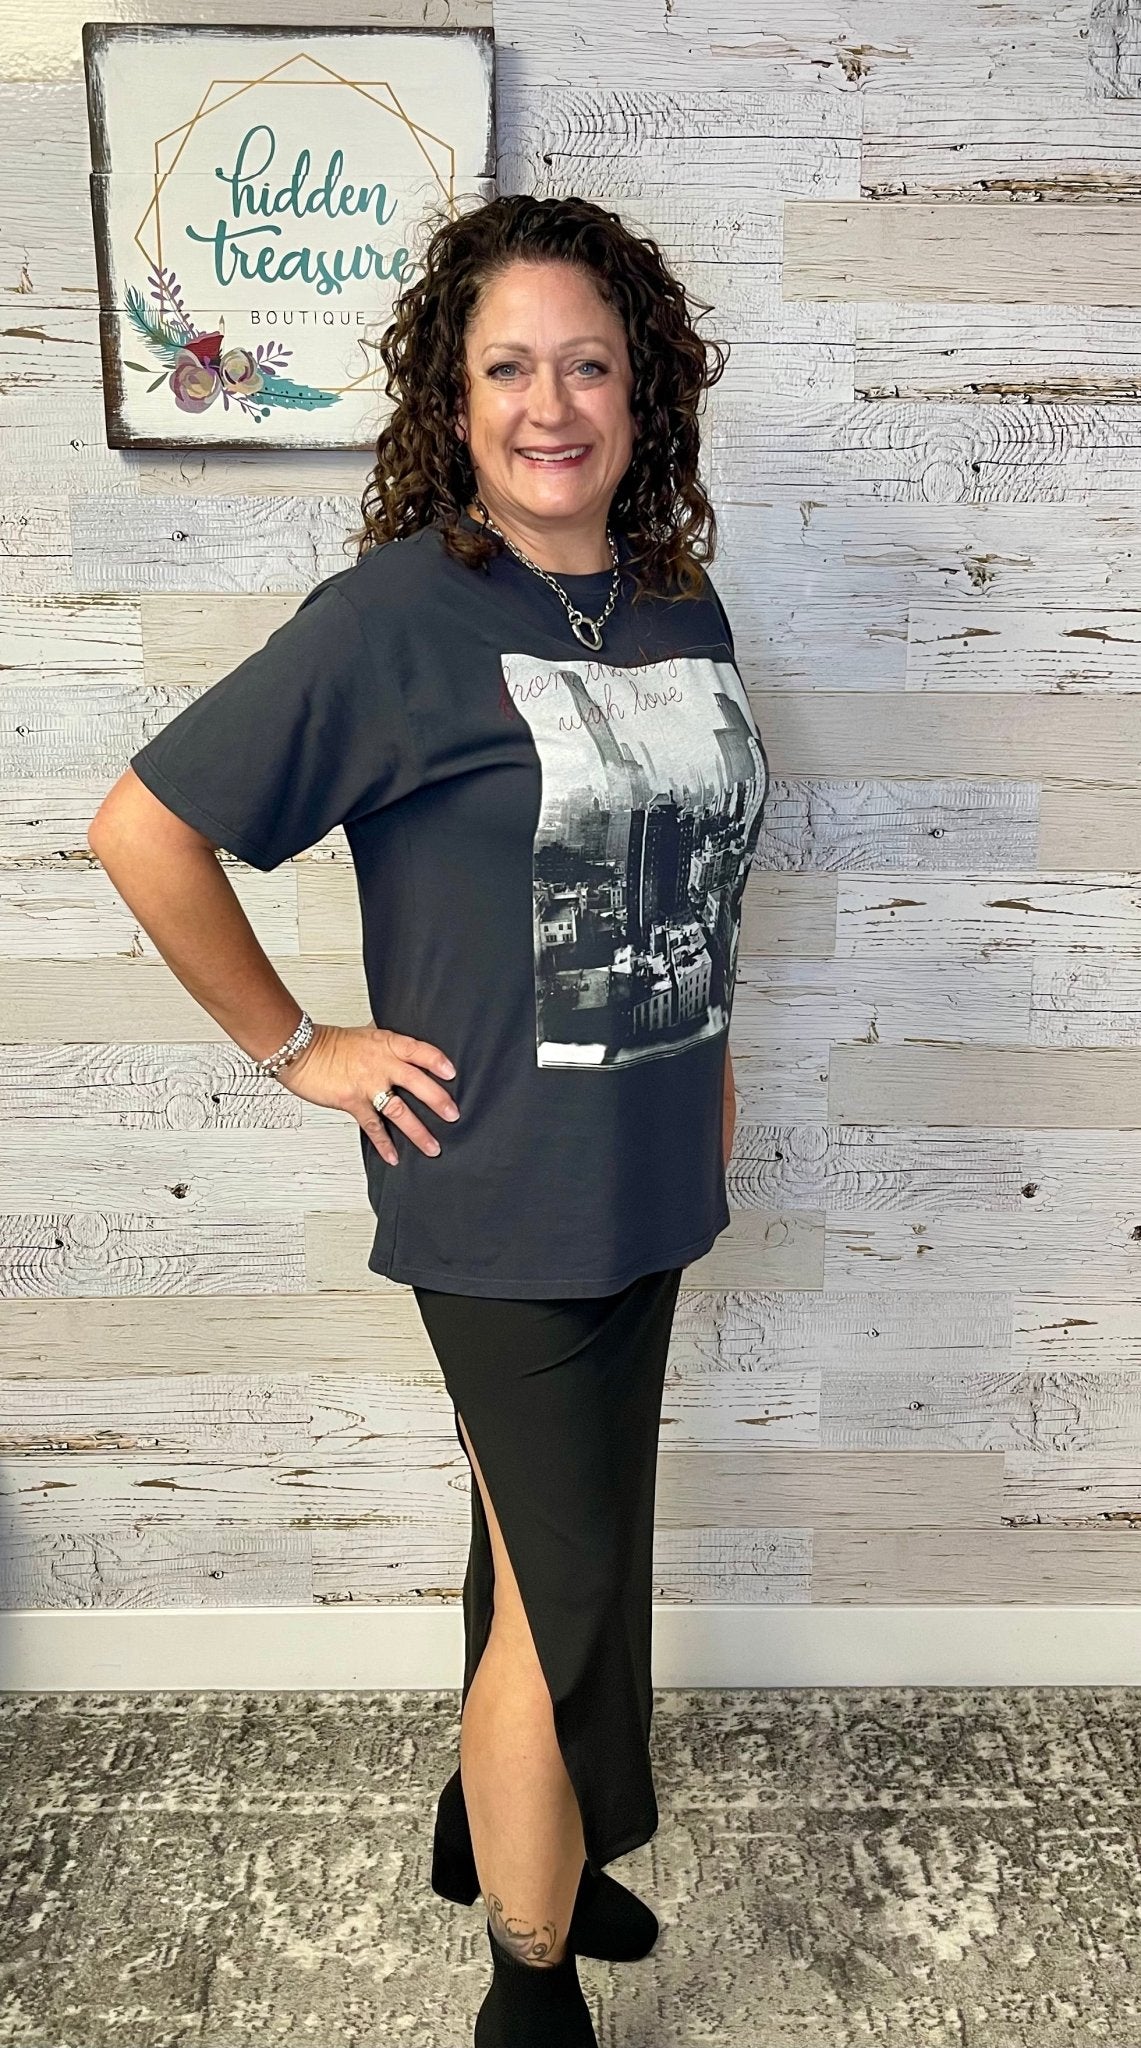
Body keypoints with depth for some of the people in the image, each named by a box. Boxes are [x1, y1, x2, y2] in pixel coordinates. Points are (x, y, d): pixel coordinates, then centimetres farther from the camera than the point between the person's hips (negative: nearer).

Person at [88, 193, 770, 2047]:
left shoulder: (682, 607, 6)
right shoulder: (399, 616, -14)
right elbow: (142, 828, -14)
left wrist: (704, 1047, 13)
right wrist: (296, 1047, -11)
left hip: (650, 1182, 7)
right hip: (501, 1194, -6)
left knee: (556, 1545, 22)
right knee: (569, 1587, 5)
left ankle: (498, 1826, 50)